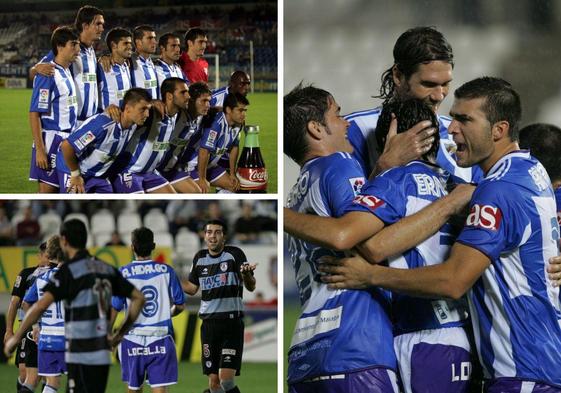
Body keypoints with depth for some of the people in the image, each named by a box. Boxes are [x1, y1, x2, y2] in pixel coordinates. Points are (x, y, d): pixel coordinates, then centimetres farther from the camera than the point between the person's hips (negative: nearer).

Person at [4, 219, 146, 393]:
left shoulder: (69, 271, -10)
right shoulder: (107, 269, 11)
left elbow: (41, 306, -19)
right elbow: (138, 298, 13)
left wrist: (16, 337, -9)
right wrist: (120, 334, 17)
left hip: (81, 356, -7)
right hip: (103, 353, 7)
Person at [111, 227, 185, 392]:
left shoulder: (123, 273, -3)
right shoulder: (166, 271, 0)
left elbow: (114, 309, -4)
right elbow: (180, 305, 6)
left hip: (133, 340, 0)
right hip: (161, 339, 0)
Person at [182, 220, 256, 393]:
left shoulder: (235, 254, -5)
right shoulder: (199, 258, 9)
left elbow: (251, 287, -9)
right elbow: (192, 288, 22)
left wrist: (246, 274, -30)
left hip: (232, 322, -5)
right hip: (209, 323, 5)